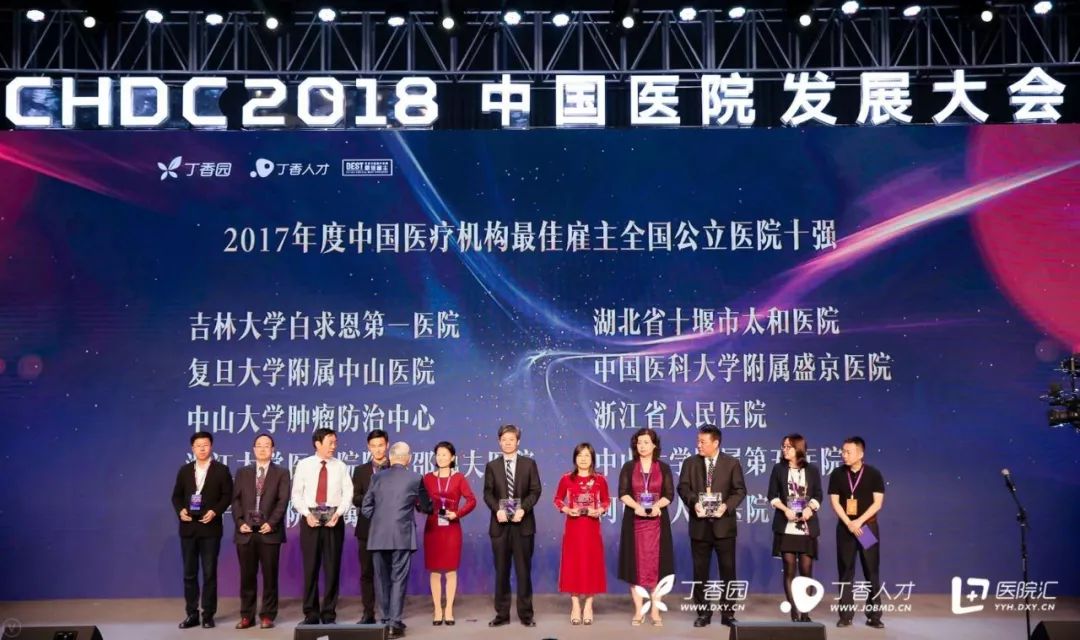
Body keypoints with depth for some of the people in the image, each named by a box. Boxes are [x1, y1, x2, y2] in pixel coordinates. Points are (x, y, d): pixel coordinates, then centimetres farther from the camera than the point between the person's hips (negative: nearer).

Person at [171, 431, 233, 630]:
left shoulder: (221, 470, 1)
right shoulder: (184, 470, 10)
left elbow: (227, 495, -2)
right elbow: (177, 495, 11)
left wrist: (215, 511, -16)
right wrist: (180, 510, -8)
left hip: (210, 527, -3)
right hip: (188, 527, 3)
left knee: (209, 573, 1)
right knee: (189, 573, 6)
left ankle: (208, 615, 8)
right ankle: (192, 614, 13)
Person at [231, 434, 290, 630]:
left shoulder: (281, 473, 6)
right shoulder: (242, 473, 14)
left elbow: (283, 501, -3)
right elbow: (236, 500, 7)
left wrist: (271, 523, -14)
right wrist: (240, 522, -6)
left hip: (269, 531, -2)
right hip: (246, 531, 2)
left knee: (269, 576, 1)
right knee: (247, 576, 5)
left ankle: (267, 616, 7)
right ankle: (247, 615, 13)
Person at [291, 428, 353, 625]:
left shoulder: (341, 466, 5)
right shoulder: (303, 465, 4)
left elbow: (348, 493, 0)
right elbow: (296, 494, 2)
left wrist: (338, 513, -14)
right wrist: (307, 514, -11)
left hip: (334, 519, 0)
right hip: (310, 518, 0)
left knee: (332, 567, 2)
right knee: (310, 567, 4)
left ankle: (329, 612, 11)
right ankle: (311, 612, 14)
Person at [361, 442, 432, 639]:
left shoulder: (377, 477, 6)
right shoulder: (415, 478, 0)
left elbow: (366, 507, 6)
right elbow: (425, 507, 10)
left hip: (378, 536, 3)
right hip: (402, 536, -3)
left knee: (382, 579, 11)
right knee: (398, 579, 0)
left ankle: (385, 621, 17)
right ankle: (394, 623, -3)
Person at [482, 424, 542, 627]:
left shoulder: (529, 464, 6)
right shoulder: (492, 466, 9)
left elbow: (535, 491, 0)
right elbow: (487, 493, 3)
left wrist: (523, 509, -15)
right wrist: (497, 510, -15)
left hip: (523, 523, -1)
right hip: (500, 524, 1)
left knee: (524, 570, 2)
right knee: (501, 571, 5)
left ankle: (526, 614, 9)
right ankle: (502, 614, 11)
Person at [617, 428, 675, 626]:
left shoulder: (663, 468, 4)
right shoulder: (628, 467, 3)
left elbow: (669, 494, -1)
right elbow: (623, 493, -4)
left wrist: (657, 505, -20)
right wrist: (636, 506, -21)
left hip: (657, 521, 0)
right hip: (634, 521, 0)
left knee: (656, 564, 0)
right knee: (636, 565, 0)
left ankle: (655, 611, 5)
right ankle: (638, 612, 6)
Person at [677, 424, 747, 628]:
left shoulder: (732, 463, 2)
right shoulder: (690, 463, 5)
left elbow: (740, 490, -2)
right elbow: (683, 487, -2)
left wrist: (726, 506, -19)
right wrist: (694, 502, -21)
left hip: (724, 523, -1)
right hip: (699, 524, 1)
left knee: (727, 569, 2)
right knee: (700, 570, 6)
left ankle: (728, 613, 11)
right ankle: (703, 612, 15)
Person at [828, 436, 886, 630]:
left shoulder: (873, 474, -3)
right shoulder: (837, 474, 0)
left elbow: (878, 503, -7)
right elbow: (835, 502, -3)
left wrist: (859, 521, -15)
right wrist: (849, 523, -14)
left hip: (868, 526, -1)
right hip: (845, 527, 1)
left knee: (872, 570, 1)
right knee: (846, 571, 2)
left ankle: (874, 615, 8)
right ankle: (845, 615, 6)